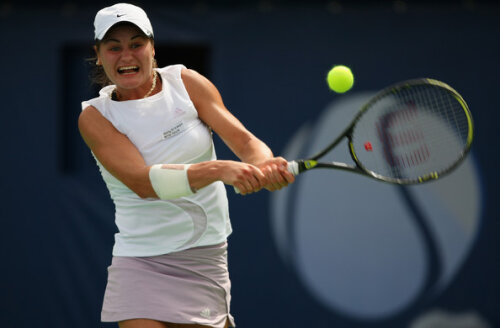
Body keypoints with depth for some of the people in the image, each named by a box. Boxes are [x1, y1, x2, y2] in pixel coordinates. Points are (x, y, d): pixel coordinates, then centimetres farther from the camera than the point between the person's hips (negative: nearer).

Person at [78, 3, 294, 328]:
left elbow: (244, 140, -7)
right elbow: (143, 182, -22)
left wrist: (265, 165, -31)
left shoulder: (185, 82, 0)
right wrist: (219, 170, -36)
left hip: (206, 254, 2)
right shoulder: (96, 116, -7)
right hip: (141, 262, -1)